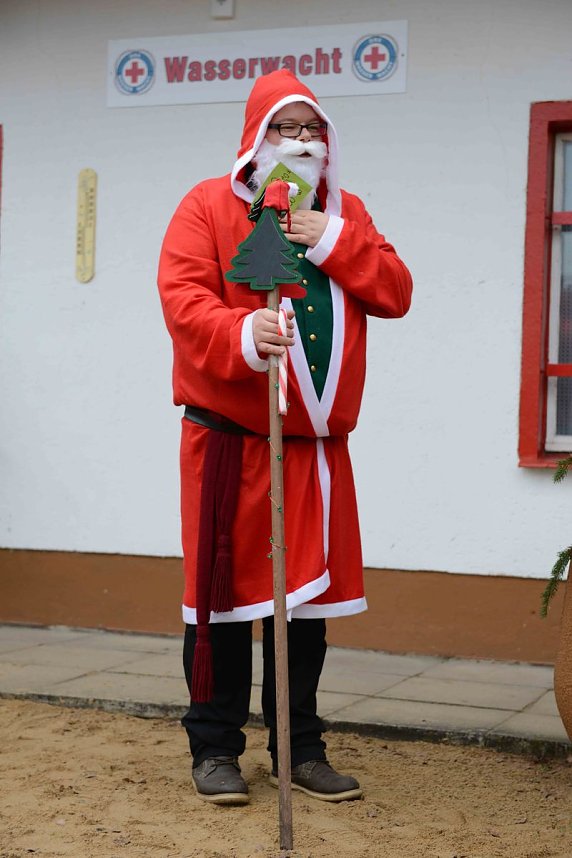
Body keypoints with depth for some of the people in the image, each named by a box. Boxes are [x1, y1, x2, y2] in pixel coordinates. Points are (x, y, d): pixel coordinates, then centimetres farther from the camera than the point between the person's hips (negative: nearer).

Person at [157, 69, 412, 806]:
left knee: (308, 594, 9)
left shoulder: (343, 215, 14)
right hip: (229, 440, -4)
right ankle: (214, 749, 13)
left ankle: (301, 747, 20)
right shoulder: (208, 206, -2)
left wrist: (334, 242, -9)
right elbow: (182, 299, -14)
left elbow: (395, 294, 4)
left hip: (317, 445, 5)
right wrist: (243, 336, -33)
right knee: (225, 590, 1)